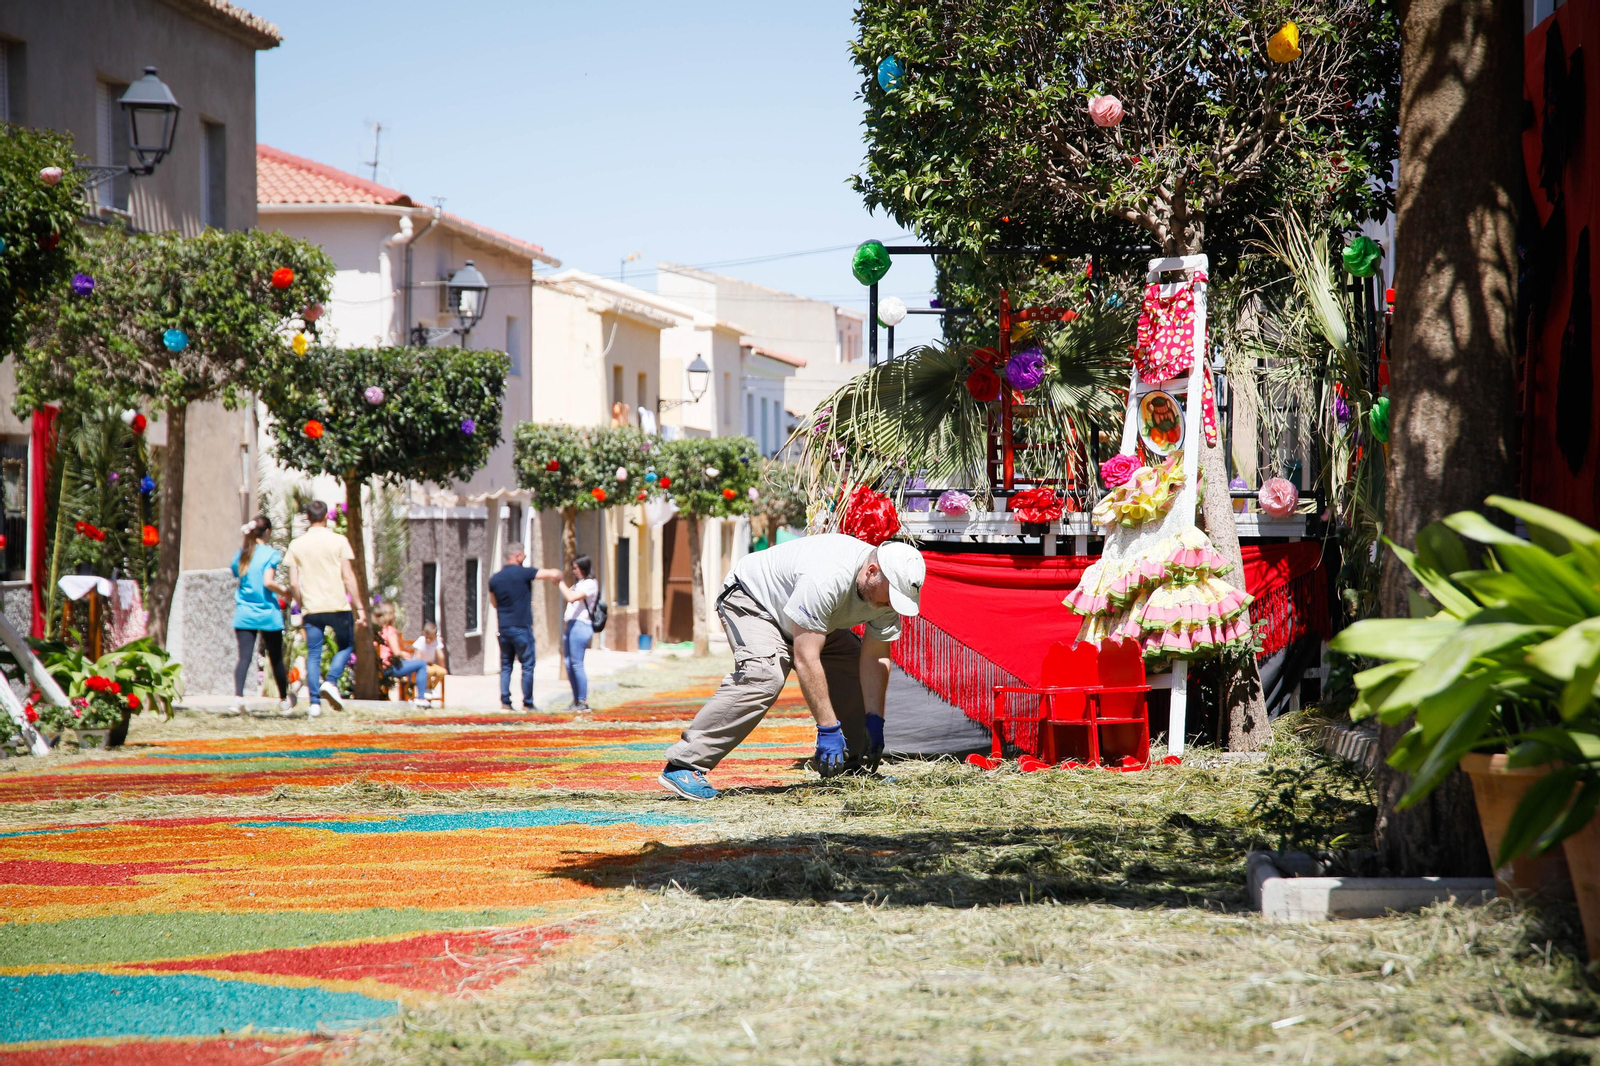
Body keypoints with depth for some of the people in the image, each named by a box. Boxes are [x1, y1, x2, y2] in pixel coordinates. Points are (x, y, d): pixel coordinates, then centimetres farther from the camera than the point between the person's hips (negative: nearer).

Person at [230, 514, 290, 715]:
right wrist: (284, 591, -2)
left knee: (244, 657, -5)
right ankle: (284, 700, 24)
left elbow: (237, 578, 15)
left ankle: (238, 697, -25)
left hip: (244, 614, 4)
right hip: (268, 614, -4)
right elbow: (268, 582, -19)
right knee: (276, 658, 11)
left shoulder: (240, 554, 8)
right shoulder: (270, 554, -8)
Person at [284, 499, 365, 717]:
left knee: (313, 655, 6)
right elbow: (348, 577, -5)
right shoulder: (338, 541, -2)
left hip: (311, 609, 2)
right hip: (337, 605, -2)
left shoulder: (297, 544, 6)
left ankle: (315, 702, -1)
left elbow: (293, 583, 4)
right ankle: (331, 682, -6)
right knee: (346, 646, 16)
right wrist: (359, 607, -1)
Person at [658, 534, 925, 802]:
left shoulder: (886, 588, -17)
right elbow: (805, 658, -40)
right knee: (765, 676, -31)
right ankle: (684, 765, -32)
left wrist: (874, 722, -18)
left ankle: (854, 767, 10)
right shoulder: (826, 579, -41)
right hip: (750, 600, -8)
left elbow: (876, 659, -10)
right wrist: (828, 729, -38)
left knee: (856, 671, -4)